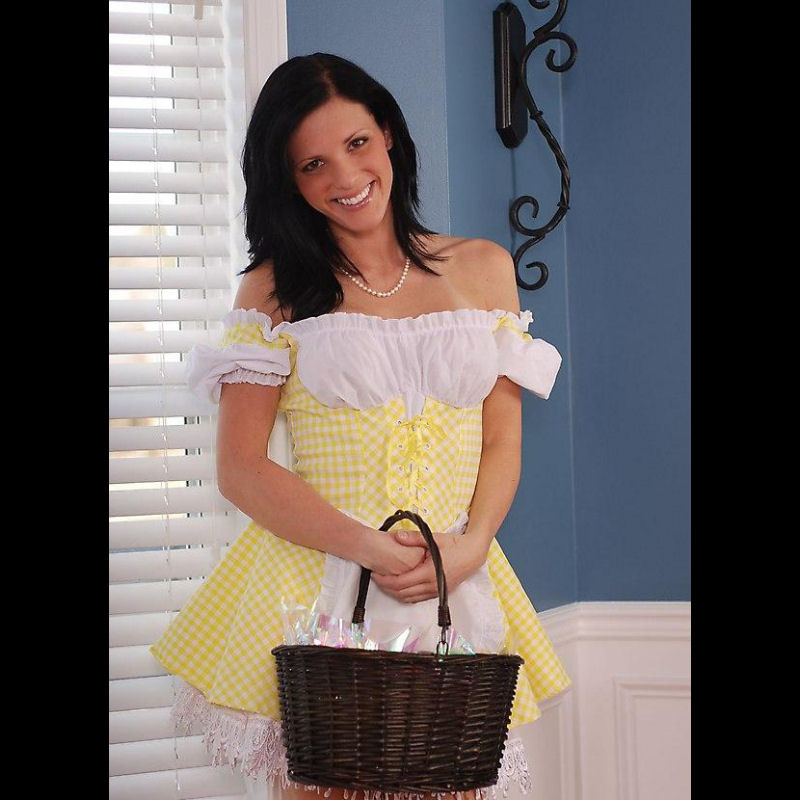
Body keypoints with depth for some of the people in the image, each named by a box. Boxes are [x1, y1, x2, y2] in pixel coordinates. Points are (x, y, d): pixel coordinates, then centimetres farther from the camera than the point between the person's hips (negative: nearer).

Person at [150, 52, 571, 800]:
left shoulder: (482, 269, 9)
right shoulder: (276, 290, 1)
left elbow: (502, 442, 8)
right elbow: (240, 468, -5)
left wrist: (470, 546, -10)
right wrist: (367, 548, -16)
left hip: (457, 586, 3)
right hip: (313, 574, -2)